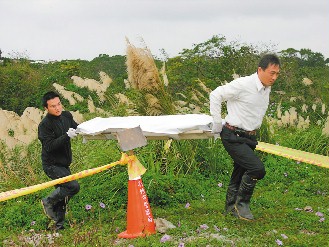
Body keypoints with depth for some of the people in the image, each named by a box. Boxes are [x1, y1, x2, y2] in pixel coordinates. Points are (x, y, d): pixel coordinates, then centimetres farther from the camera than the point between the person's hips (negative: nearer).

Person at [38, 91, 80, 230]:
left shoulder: (66, 116, 3)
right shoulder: (45, 125, -19)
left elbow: (76, 128, 19)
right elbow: (49, 146, -26)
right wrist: (66, 136, -34)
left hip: (64, 164, 8)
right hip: (52, 165, -8)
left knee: (63, 193, 13)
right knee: (73, 186, -20)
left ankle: (59, 225, 26)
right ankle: (48, 202, 1)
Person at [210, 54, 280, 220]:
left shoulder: (267, 89, 8)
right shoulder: (243, 85, -18)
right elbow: (216, 95, -14)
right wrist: (217, 123, -12)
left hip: (249, 137, 8)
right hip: (233, 136, -8)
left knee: (240, 173, 16)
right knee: (257, 169, -19)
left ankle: (231, 208, 32)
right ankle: (242, 203, -2)